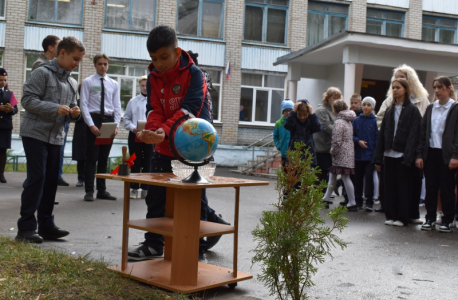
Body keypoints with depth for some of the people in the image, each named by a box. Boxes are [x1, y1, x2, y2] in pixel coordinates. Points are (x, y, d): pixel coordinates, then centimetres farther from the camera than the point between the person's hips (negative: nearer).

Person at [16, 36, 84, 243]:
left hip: (56, 137, 7)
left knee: (51, 180, 7)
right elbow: (28, 100, -14)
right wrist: (55, 109, -23)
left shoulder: (72, 83, 15)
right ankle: (26, 227, -2)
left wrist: (74, 114, -3)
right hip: (35, 134, -7)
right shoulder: (43, 73, -7)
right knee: (36, 178, -9)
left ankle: (46, 225, 15)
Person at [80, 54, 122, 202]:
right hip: (94, 119, -4)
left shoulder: (114, 84, 12)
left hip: (109, 120, 4)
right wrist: (91, 125, -14)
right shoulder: (88, 82, 1)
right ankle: (89, 191, 0)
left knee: (104, 158, 9)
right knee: (91, 158, -4)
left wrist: (116, 125, -2)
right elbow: (84, 104, -5)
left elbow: (117, 106, 11)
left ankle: (102, 190, 14)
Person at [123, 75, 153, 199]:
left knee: (148, 163, 5)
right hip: (135, 136, 1)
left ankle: (145, 189, 13)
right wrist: (133, 128, -7)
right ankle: (134, 189, 12)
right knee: (135, 163, 5)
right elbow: (126, 118, 9)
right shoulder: (133, 101, 7)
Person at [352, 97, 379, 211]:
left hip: (370, 155, -3)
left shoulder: (375, 121, -3)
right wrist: (358, 141, -10)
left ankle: (369, 202, 1)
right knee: (358, 178, 10)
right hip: (358, 154, 3)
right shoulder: (357, 120, 6)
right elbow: (352, 135, 9)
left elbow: (377, 137, -5)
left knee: (369, 177, -4)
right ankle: (358, 201, 21)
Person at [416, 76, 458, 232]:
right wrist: (419, 154, 3)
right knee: (430, 188, 7)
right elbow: (423, 132, 10)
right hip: (430, 153, 4)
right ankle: (430, 218, 16)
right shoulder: (430, 108, 11)